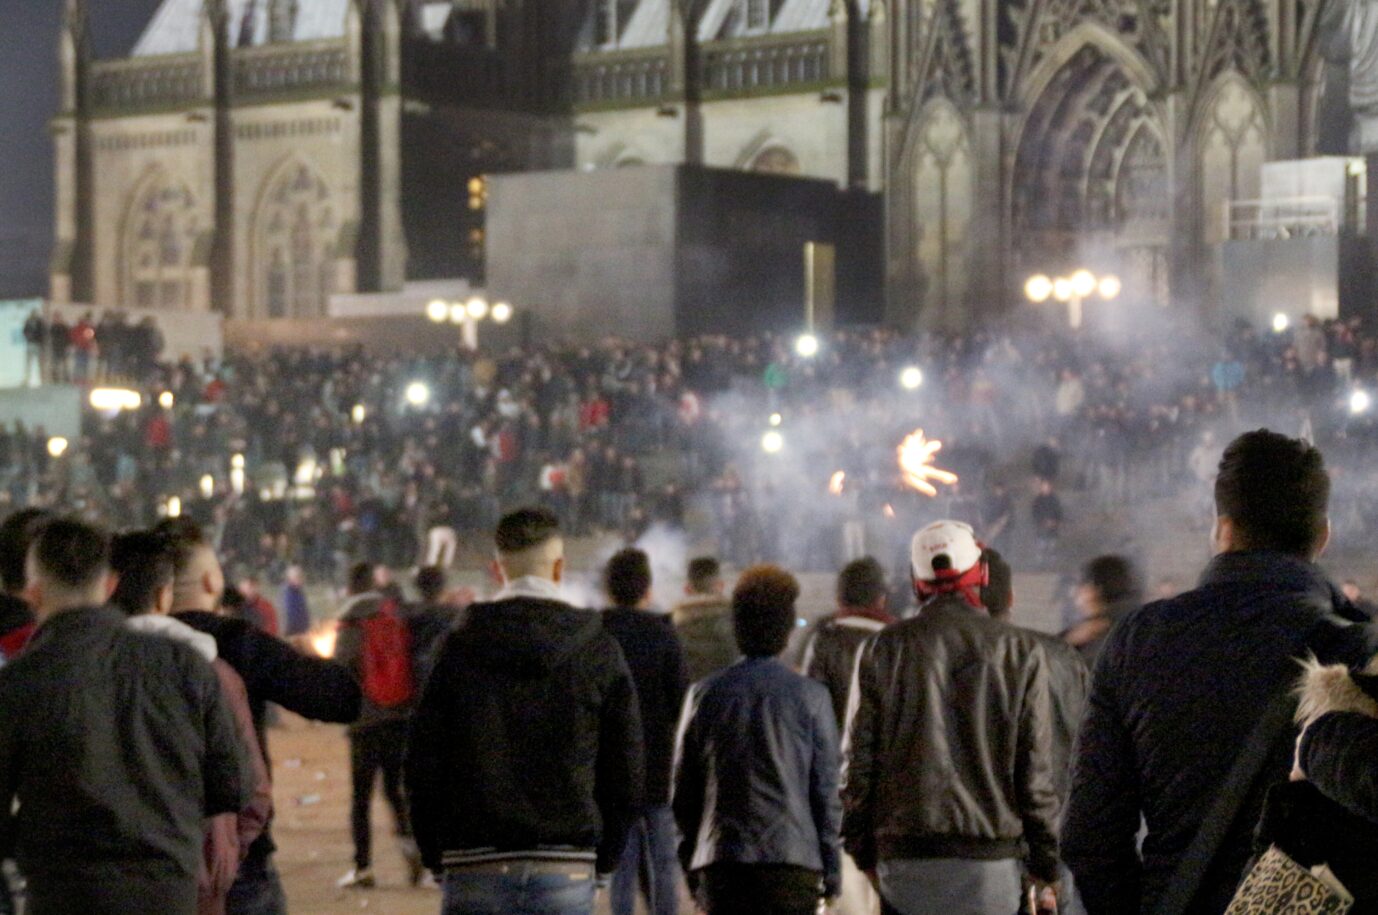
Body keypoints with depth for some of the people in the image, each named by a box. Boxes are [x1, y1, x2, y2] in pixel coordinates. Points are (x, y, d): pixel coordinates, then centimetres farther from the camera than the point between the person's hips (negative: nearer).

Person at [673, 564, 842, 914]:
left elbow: (684, 792, 9)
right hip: (792, 859, -2)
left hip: (721, 860, 2)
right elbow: (827, 789, 0)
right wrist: (832, 870, 7)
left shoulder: (705, 695, 5)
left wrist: (690, 866, 17)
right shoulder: (810, 696, -1)